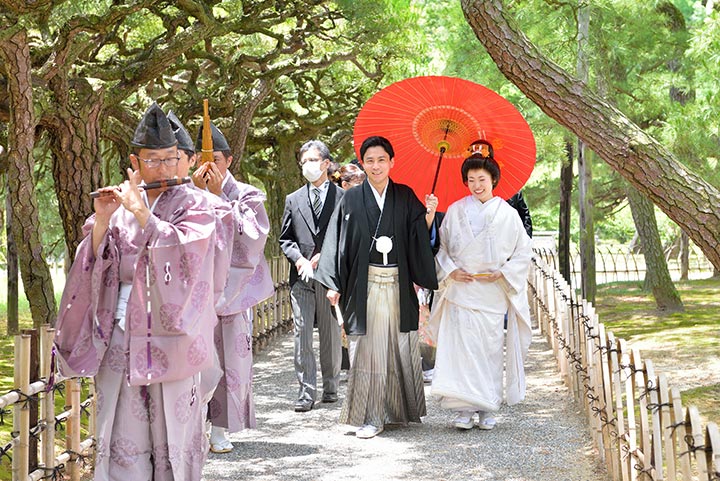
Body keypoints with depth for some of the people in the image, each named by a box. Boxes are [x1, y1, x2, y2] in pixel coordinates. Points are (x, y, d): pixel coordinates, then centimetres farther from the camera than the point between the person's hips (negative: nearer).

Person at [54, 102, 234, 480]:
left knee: (172, 435, 2)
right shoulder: (118, 202, 10)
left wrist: (142, 213, -16)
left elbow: (186, 252, -16)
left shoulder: (192, 204, 2)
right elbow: (93, 264, 6)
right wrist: (101, 223, -9)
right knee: (124, 442, 3)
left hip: (171, 336, -3)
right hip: (120, 338, 3)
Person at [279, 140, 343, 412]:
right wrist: (299, 260, -4)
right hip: (301, 277, 2)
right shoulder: (293, 200, 14)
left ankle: (330, 387, 17)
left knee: (331, 335, 5)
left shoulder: (343, 197, 2)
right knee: (302, 336, -3)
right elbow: (285, 238, 14)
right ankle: (306, 392, 0)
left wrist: (323, 257, -9)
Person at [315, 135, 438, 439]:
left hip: (399, 285, 1)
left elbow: (419, 240, 7)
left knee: (401, 347, 7)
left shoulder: (406, 197, 8)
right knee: (368, 348, -3)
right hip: (365, 286, -1)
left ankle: (401, 409, 23)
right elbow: (339, 242, 1)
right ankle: (371, 417, 1)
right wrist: (334, 284, -3)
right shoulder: (352, 199, 4)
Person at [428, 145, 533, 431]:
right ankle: (464, 409, -2)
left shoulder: (508, 214, 4)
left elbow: (523, 254, 8)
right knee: (461, 348, -6)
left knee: (491, 349, 1)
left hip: (493, 294, 0)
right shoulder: (455, 211, 6)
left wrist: (502, 273, -6)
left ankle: (487, 409, 11)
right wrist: (451, 271, -6)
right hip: (460, 292, 0)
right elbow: (440, 248, 10)